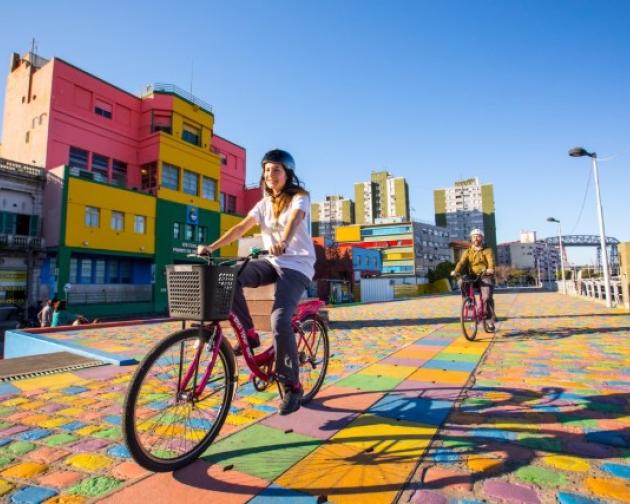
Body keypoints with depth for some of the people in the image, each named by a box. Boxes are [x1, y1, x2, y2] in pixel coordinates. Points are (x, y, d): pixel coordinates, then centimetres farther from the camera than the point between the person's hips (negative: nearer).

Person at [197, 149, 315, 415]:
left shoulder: (299, 197, -3)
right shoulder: (264, 203, 14)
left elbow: (294, 219, -27)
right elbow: (241, 227, 3)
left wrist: (283, 242, -49)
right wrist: (211, 246, -11)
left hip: (296, 265, -5)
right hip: (272, 261, 5)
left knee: (280, 321, -24)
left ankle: (292, 386, -5)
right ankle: (248, 333, -5)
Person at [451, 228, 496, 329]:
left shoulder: (487, 250, 4)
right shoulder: (468, 252, 10)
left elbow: (491, 261, -16)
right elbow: (462, 262, -8)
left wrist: (490, 269, -40)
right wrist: (456, 271, -29)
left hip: (485, 277, -2)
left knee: (486, 297, -20)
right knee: (461, 283, -28)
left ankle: (491, 318, 2)